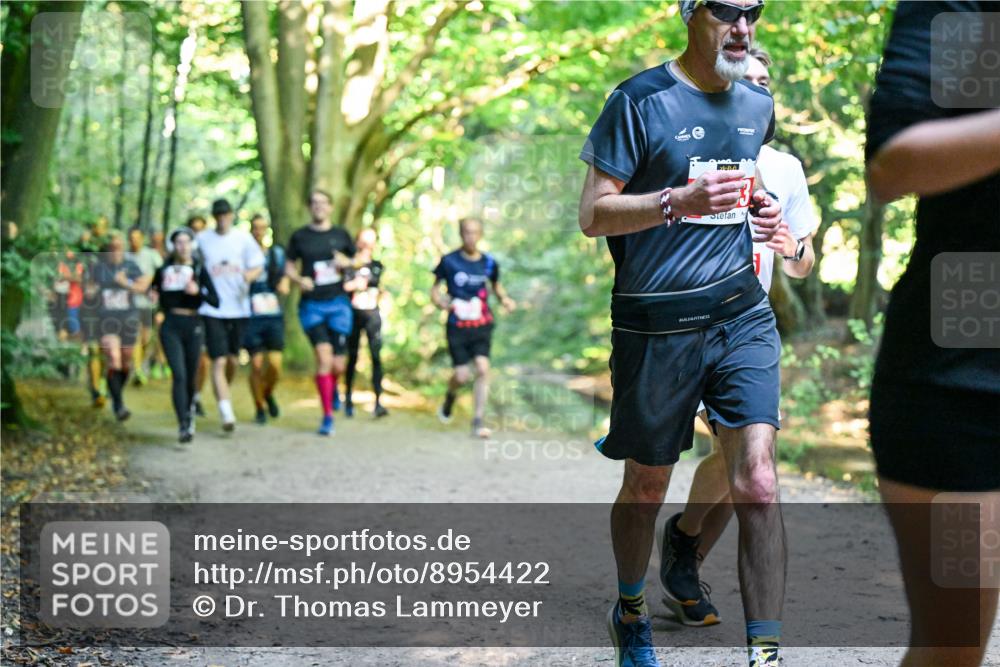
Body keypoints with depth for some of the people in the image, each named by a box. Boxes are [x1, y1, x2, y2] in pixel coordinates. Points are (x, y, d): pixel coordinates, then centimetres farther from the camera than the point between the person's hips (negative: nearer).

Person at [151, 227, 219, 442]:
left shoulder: (199, 270, 2)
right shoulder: (164, 270, 7)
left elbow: (215, 301, -3)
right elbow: (153, 290, 23)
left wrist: (198, 291, -20)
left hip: (193, 326, 0)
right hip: (171, 326, 0)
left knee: (190, 376, 9)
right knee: (179, 375, -14)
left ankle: (189, 411, 37)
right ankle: (183, 425, -17)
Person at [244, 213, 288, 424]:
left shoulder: (277, 252, 11)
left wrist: (284, 285, -2)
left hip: (274, 315, 2)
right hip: (251, 317, -2)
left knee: (275, 364, -7)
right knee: (256, 365, -5)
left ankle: (268, 393, 24)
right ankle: (259, 407, 13)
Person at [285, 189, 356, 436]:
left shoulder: (341, 235, 8)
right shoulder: (299, 236, 4)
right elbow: (289, 267, 8)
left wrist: (346, 262, -6)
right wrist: (299, 279, -12)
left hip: (338, 303, 2)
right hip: (311, 304, -2)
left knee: (338, 365, 3)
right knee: (324, 358, -16)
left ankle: (332, 388, 40)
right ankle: (327, 416, -7)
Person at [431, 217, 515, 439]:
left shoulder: (489, 263, 3)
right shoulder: (449, 261, -4)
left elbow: (496, 285, 20)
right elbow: (435, 289, 4)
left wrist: (505, 299, 0)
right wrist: (440, 301, -18)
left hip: (482, 326, 2)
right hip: (457, 327, -2)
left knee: (483, 369, -14)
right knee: (461, 375, -6)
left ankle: (478, 421, -7)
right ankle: (449, 398, 31)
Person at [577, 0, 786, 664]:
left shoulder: (758, 105, 10)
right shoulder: (640, 101, -8)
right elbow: (593, 215, -10)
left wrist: (760, 207, 8)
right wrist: (680, 201, -25)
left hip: (742, 313, 4)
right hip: (656, 326, -3)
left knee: (758, 481, -11)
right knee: (646, 488, 12)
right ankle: (631, 611, 38)